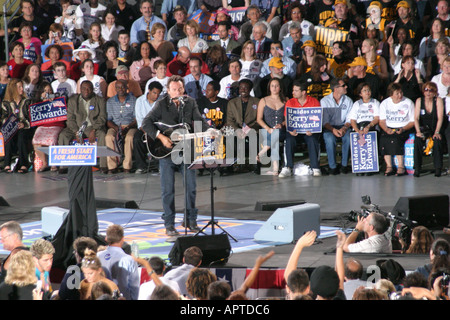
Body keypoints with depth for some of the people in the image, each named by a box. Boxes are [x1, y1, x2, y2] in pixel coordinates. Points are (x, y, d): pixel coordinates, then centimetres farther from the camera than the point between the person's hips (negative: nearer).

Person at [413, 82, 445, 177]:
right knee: (418, 140, -29)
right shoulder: (419, 101, 0)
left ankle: (438, 168, -22)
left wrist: (437, 132, -24)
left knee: (437, 141, -32)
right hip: (423, 128, 1)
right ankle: (417, 168, -24)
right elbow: (416, 118, -6)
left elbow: (440, 118, -12)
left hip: (435, 128, -1)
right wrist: (418, 132, -22)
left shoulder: (438, 100, -5)